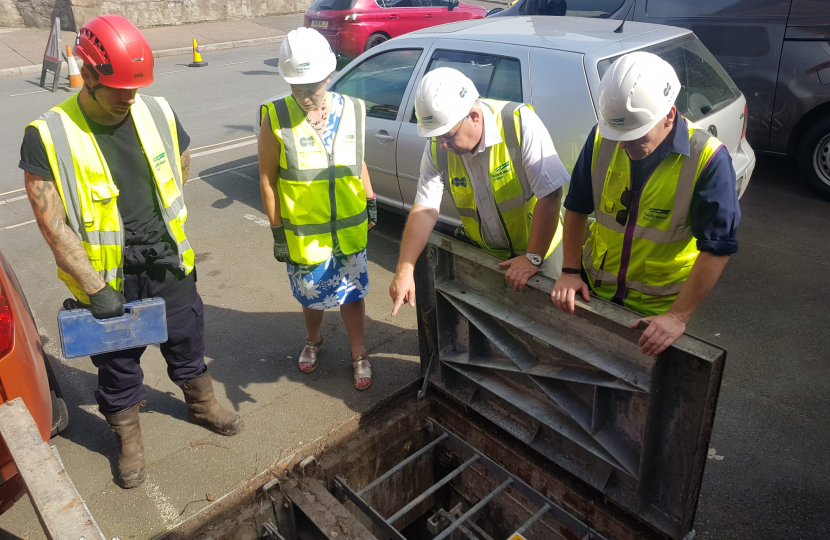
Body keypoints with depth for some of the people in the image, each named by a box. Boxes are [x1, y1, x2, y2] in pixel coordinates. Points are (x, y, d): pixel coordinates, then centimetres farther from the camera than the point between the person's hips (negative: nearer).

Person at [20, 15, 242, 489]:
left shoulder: (158, 113, -5)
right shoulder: (48, 135, -16)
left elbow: (182, 167, 13)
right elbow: (52, 223, -16)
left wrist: (158, 220, 12)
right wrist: (94, 287, -17)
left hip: (168, 264, 3)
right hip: (107, 277, -3)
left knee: (187, 343, 20)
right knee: (118, 363, 15)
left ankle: (203, 406, 47)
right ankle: (129, 441, 39)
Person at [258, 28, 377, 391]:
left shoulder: (351, 111, -4)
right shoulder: (276, 119, -13)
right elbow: (267, 179, -7)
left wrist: (371, 205, 11)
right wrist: (277, 232, -6)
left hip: (350, 229, 2)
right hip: (304, 234, -1)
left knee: (352, 294, 12)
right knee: (312, 296, 17)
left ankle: (359, 355, 32)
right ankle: (313, 341, 47)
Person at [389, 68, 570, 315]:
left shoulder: (520, 123, -28)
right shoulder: (437, 149, -14)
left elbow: (550, 195, -28)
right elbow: (425, 210, -14)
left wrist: (533, 258, -27)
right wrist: (404, 270, -22)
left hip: (539, 249, -3)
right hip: (483, 254, 4)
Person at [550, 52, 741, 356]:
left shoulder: (707, 159, -22)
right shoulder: (602, 139, -12)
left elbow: (717, 248, -20)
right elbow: (576, 206, -1)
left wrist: (678, 317, -23)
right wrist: (570, 271, -8)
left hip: (657, 309, -3)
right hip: (592, 290, 3)